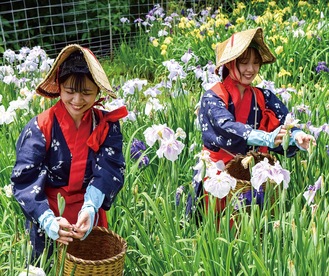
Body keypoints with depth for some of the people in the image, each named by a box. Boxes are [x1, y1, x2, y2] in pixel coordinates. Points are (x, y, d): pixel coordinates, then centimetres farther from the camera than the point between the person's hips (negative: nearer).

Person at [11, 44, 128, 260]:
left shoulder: (107, 125, -7)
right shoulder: (40, 127, -13)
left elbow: (109, 170, -18)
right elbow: (25, 179, -21)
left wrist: (90, 208, -37)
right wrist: (47, 220, -38)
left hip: (90, 221, 2)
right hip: (47, 226, -2)